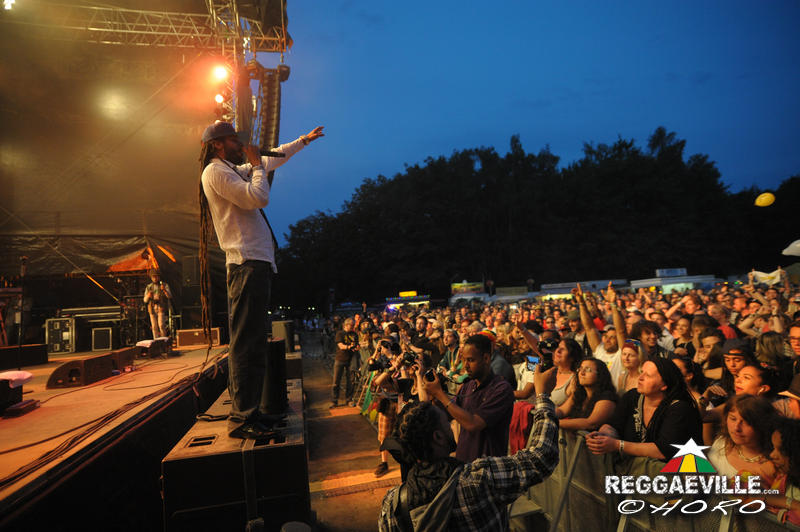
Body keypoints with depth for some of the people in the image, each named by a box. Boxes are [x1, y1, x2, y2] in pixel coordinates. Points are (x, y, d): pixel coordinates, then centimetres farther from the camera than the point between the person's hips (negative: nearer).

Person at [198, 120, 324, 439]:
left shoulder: (236, 170, 25)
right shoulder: (215, 171, -4)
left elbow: (274, 159, 38)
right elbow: (259, 198, -16)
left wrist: (303, 140, 44)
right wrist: (257, 165, 0)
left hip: (256, 263, 10)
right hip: (247, 265, -10)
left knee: (255, 341, 11)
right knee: (246, 343, -11)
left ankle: (253, 410, 19)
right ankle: (241, 418, -7)